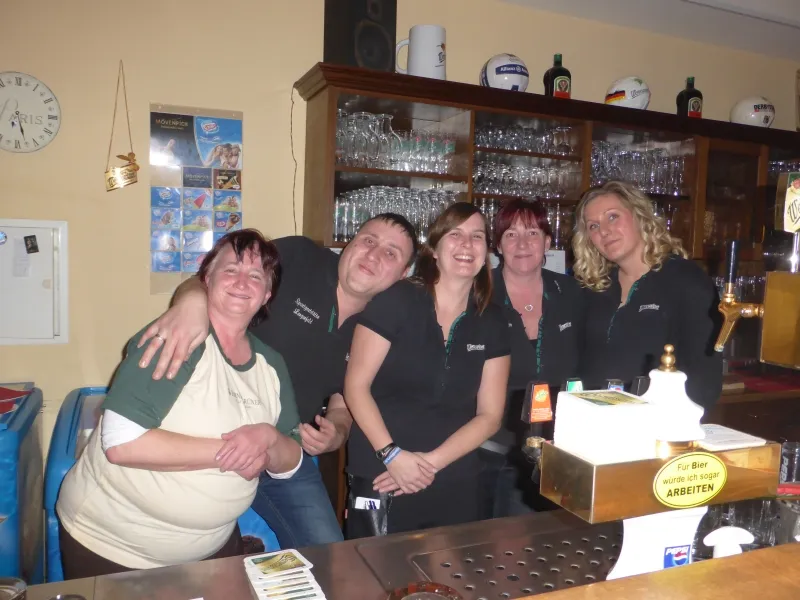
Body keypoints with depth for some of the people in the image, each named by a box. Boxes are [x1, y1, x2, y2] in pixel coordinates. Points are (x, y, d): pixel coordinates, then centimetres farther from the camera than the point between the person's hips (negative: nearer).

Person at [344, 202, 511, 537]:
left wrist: (432, 462, -9)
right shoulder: (395, 301, -9)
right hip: (381, 477, -3)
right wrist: (392, 455, -16)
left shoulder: (492, 324, 2)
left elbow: (489, 416, 2)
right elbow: (356, 387, -8)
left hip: (455, 484, 4)